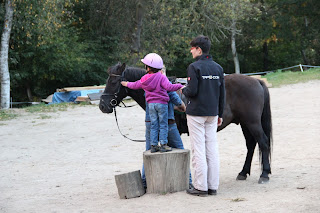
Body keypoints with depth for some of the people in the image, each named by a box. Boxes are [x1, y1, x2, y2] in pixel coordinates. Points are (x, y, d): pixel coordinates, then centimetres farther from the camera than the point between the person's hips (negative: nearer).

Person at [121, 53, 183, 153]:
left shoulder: (144, 79, 5)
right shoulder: (161, 77, -10)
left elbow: (135, 85, 23)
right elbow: (169, 87, -24)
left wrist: (127, 84, 42)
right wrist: (180, 86, -23)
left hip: (151, 104, 4)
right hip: (162, 103, -4)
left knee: (154, 125, 10)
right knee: (163, 125, 1)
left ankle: (153, 145, 10)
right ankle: (163, 144, -2)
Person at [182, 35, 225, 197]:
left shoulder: (194, 67, -12)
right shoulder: (218, 68, 8)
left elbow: (192, 91, -18)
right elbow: (222, 94, 10)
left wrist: (184, 90, 4)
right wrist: (220, 114, 16)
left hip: (196, 113, -6)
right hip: (212, 114, 6)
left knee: (198, 150, -2)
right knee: (212, 150, 8)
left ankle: (201, 187, 0)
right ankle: (213, 186, 11)